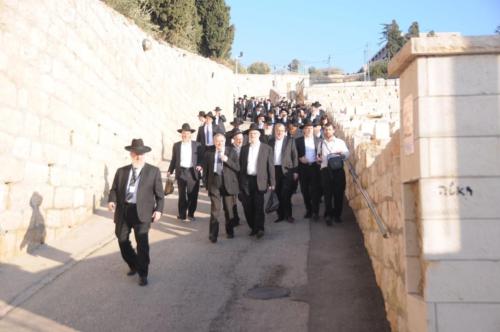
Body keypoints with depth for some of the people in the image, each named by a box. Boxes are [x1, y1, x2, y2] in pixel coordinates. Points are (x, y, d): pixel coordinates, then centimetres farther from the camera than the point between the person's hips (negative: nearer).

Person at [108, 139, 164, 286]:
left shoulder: (153, 171, 5)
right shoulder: (121, 171, 13)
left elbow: (159, 193, 4)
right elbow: (114, 188, 11)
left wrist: (159, 209, -8)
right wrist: (112, 200, -10)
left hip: (142, 212, -4)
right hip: (123, 210, 4)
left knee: (142, 243, -7)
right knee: (122, 241, 10)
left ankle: (143, 274, 9)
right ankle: (134, 265, 35)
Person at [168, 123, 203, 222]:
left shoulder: (197, 145, 5)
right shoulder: (176, 145, 8)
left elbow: (201, 158, 4)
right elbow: (174, 159, 12)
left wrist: (199, 165, -14)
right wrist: (170, 170, 7)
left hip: (193, 172, 0)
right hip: (181, 172, 0)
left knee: (193, 195, 4)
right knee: (182, 195, 5)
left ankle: (191, 215, 20)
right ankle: (182, 215, 17)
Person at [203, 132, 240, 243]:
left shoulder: (232, 153, 2)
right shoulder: (208, 154, 6)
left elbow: (237, 168, -4)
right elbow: (205, 170, 11)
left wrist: (227, 160, -18)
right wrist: (207, 184, 6)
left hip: (228, 185, 0)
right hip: (214, 185, 0)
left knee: (229, 210, 10)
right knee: (215, 210, -7)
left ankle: (230, 231, 28)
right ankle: (213, 235, 0)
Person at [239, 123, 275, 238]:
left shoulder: (267, 148, 3)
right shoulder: (244, 148, 11)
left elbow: (270, 166, 1)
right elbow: (240, 165, 11)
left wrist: (272, 183, -3)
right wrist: (239, 181, 6)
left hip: (259, 181, -3)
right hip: (246, 180, 3)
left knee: (259, 205, -9)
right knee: (247, 206, 5)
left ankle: (260, 229, -3)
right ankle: (253, 228, 19)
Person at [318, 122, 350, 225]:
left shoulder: (340, 142, 10)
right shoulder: (321, 143, 16)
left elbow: (347, 154, 3)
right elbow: (319, 156, 22)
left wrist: (341, 153, -18)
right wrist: (318, 158, -1)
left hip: (338, 169, -1)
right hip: (326, 169, 1)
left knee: (339, 193, 2)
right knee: (327, 193, -1)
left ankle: (337, 214, 15)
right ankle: (328, 215, 4)